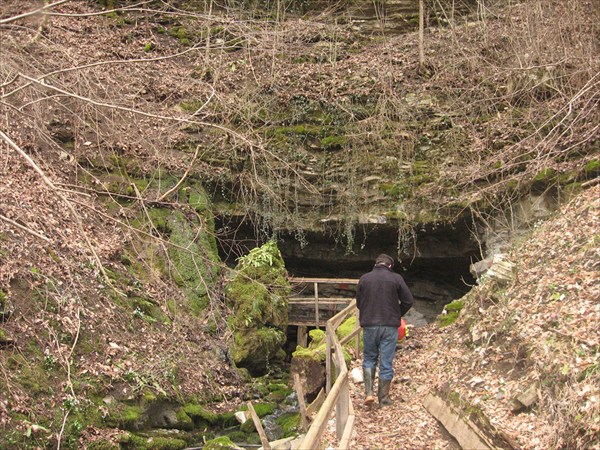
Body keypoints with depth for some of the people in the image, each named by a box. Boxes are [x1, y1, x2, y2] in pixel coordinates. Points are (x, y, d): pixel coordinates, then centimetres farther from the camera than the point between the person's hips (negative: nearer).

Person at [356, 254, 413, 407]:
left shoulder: (364, 279, 2)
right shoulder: (396, 278, -3)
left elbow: (358, 303, 9)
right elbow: (408, 301, -2)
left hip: (369, 325, 1)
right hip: (390, 326, -1)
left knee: (369, 359, 16)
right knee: (386, 363, 5)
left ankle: (369, 393, 3)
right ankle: (384, 399, 11)